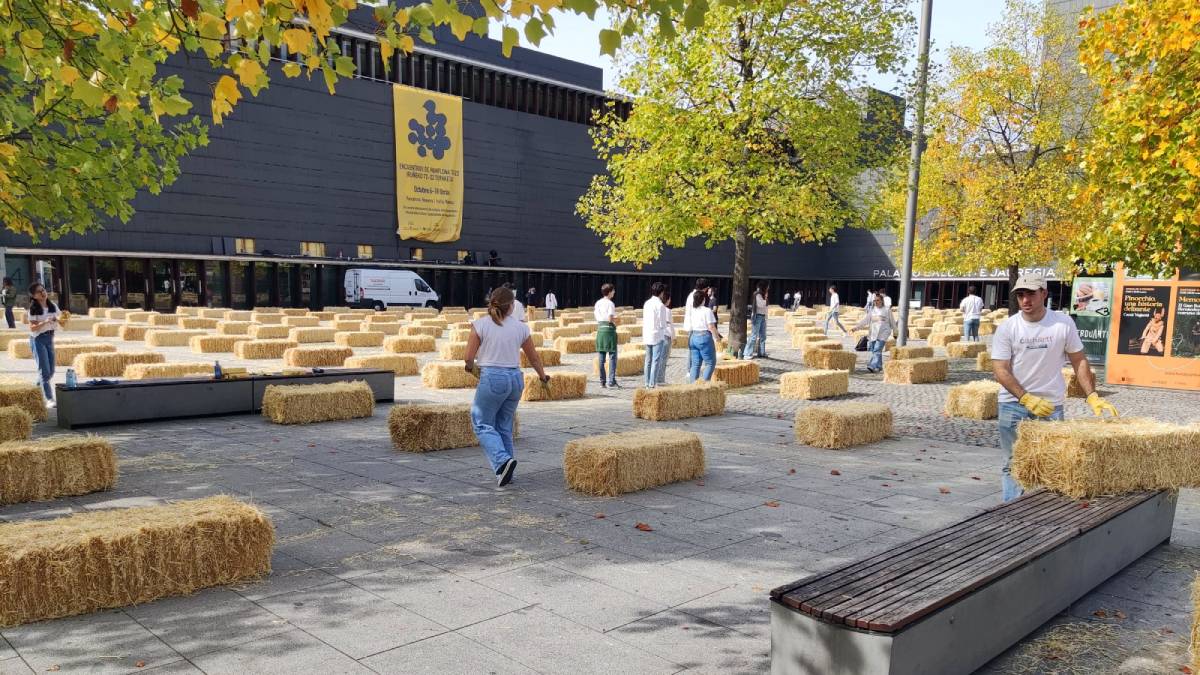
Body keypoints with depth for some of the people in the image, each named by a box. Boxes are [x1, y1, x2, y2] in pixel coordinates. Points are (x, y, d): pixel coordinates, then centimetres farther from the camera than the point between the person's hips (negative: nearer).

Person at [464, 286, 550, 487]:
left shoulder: (481, 324, -6)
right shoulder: (520, 327, 5)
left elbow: (468, 357, -6)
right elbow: (534, 357, 15)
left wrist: (470, 366, 17)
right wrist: (542, 376, 32)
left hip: (492, 377, -4)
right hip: (515, 378, 5)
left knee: (483, 424, 5)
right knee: (505, 426, 16)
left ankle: (502, 460, -16)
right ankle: (506, 471, 18)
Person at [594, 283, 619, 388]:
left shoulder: (598, 303, 10)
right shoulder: (610, 303, -10)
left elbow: (597, 317, 10)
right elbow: (610, 319, -16)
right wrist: (616, 318, 3)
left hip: (600, 329, 7)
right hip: (609, 329, -7)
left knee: (601, 357, 8)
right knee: (612, 356, -2)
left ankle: (602, 381, 12)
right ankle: (611, 381, -6)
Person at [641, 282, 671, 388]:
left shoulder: (647, 303, 9)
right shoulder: (660, 305, -12)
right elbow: (662, 324, -12)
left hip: (647, 336, 7)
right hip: (658, 335, -7)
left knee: (648, 360, 12)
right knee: (656, 361, -3)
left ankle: (647, 383, 16)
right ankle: (652, 384, -4)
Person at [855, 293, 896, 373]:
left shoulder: (887, 310, 4)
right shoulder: (871, 310, 10)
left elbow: (892, 321, 12)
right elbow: (865, 320, 1)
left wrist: (895, 332, 17)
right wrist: (857, 327, -12)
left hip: (883, 333, -4)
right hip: (873, 333, 4)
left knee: (877, 350, -16)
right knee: (874, 351, 6)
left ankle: (872, 366, -25)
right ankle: (879, 366, 21)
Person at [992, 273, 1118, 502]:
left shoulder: (1063, 323, -3)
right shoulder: (1006, 328, -6)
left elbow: (1079, 361, 5)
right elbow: (1000, 370, -9)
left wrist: (1092, 396, -4)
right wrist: (1027, 398, -19)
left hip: (1051, 405, 1)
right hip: (1013, 404, 0)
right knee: (1013, 463, 7)